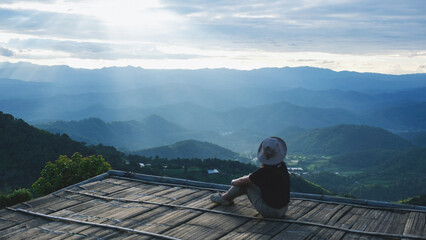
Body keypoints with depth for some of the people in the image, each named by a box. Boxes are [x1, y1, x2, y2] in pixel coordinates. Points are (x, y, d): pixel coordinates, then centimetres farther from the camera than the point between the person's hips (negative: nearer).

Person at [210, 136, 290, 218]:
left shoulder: (263, 172, -24)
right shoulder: (282, 166, -5)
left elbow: (242, 181, -6)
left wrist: (233, 182, 14)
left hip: (269, 211, -7)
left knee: (246, 184, 7)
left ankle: (225, 198, 30)